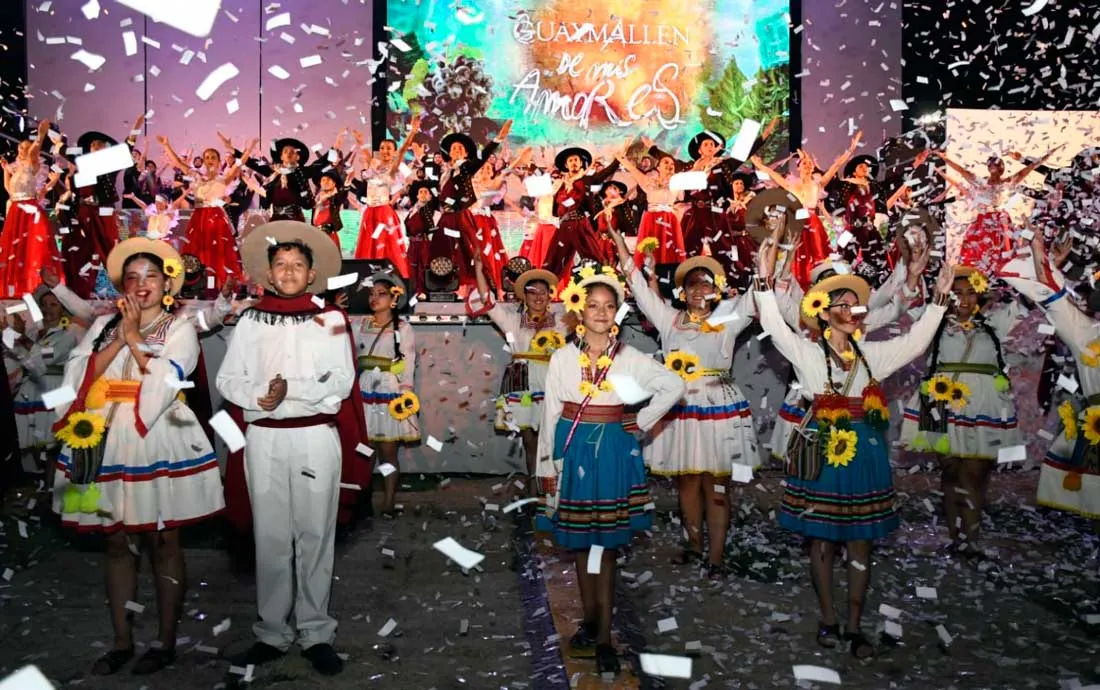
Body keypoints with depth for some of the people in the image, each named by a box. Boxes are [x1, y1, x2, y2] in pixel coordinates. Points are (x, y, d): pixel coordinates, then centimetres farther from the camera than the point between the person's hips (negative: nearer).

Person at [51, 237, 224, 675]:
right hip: (109, 443, 4)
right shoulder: (104, 325, 13)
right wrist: (120, 340, -9)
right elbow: (79, 376, -1)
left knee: (162, 542, 2)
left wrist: (134, 336, -8)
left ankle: (166, 641, 13)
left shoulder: (180, 328, 3)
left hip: (158, 443, -4)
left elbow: (165, 382, -12)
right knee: (116, 542, 9)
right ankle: (121, 640, 21)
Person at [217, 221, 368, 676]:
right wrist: (260, 395, -14)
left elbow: (341, 383, -3)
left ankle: (316, 633, 14)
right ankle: (272, 632, 18)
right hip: (264, 438, 2)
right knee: (270, 537, 6)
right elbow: (228, 379, 5)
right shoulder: (250, 321, 11)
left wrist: (291, 390, -15)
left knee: (315, 536, 2)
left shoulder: (329, 320, 6)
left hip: (316, 438, -1)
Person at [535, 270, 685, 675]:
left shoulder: (630, 358, -1)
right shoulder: (563, 358, -1)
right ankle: (590, 620, 25)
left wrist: (642, 423, -2)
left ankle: (603, 635, 7)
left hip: (613, 452, -1)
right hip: (575, 451, 1)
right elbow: (550, 414, 0)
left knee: (607, 545, 1)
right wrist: (547, 466, -1)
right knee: (580, 542, 9)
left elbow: (675, 386, 2)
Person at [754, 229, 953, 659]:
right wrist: (765, 279, -27)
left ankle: (854, 626, 18)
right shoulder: (808, 353, -5)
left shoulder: (871, 354, 9)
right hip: (823, 450, -4)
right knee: (822, 538, 5)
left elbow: (915, 342, 11)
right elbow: (774, 326, -17)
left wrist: (940, 298, 6)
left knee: (861, 541, 7)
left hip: (865, 451, 4)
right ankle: (827, 619, 21)